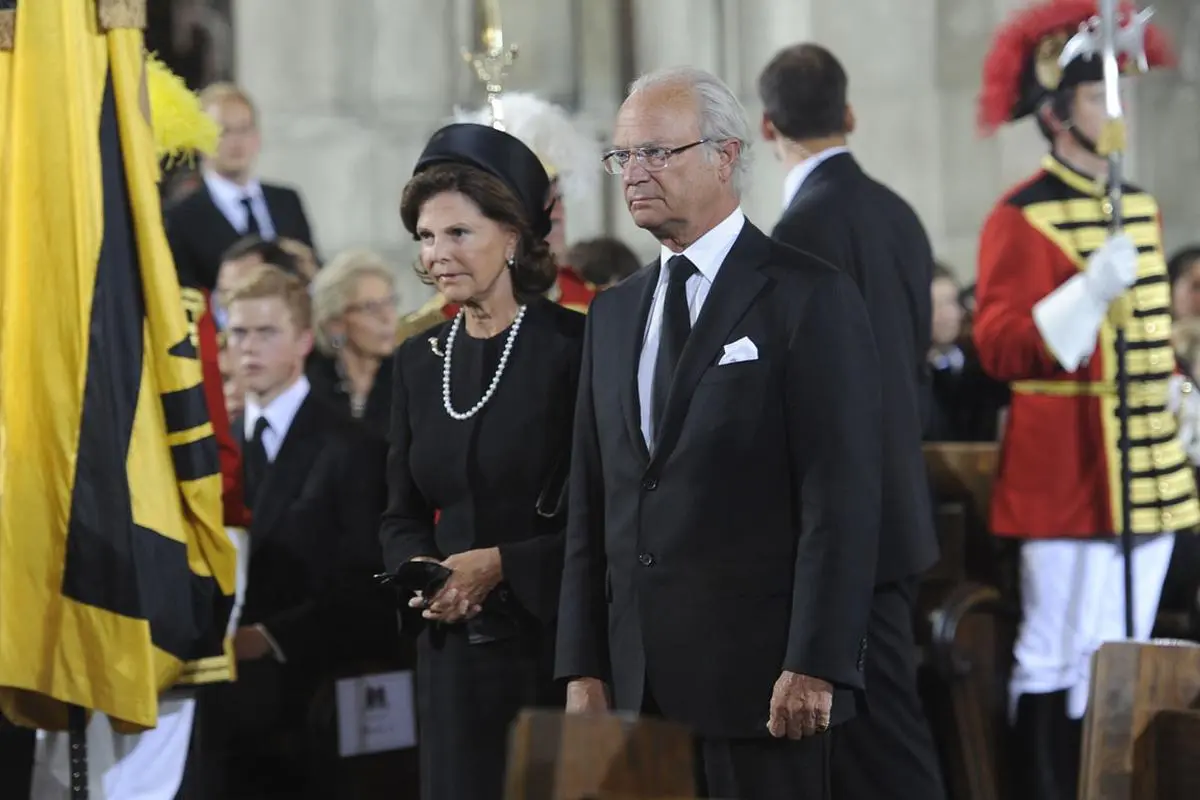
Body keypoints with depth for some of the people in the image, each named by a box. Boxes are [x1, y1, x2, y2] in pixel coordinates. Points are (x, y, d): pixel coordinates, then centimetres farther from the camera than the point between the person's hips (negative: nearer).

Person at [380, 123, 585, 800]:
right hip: (456, 647, 5)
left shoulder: (574, 346, -8)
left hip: (555, 640, -5)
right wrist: (420, 570, -5)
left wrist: (500, 564, -16)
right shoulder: (419, 362, 11)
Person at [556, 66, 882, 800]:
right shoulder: (614, 313, 16)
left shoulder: (811, 298, -4)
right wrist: (584, 667, 8)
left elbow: (843, 497, -10)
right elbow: (592, 505, 15)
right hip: (640, 684, 6)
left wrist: (816, 663, -16)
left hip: (760, 676, -6)